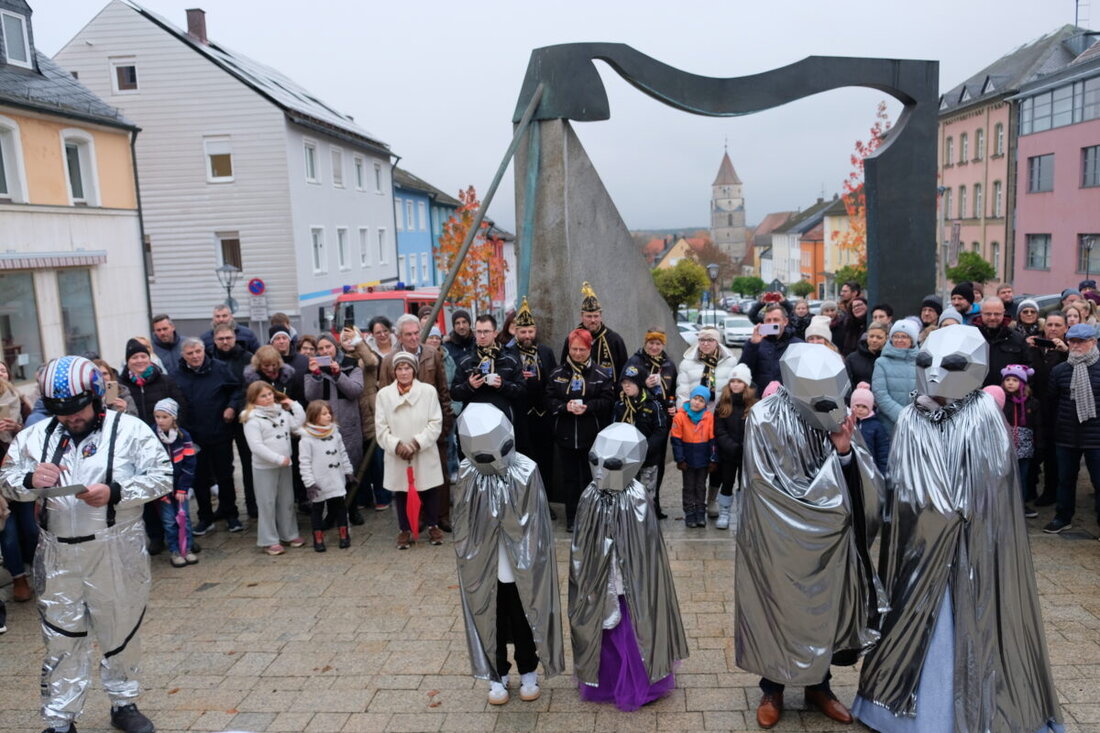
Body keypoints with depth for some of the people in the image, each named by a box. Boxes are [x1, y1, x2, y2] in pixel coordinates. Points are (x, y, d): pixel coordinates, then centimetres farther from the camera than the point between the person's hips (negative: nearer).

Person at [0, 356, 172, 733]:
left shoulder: (129, 429, -7)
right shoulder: (35, 436, 3)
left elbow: (162, 476, -10)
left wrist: (115, 492, -24)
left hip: (117, 552, -2)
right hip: (58, 554, 2)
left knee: (122, 630, 13)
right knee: (62, 638, 11)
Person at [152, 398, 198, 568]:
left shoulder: (183, 436, -5)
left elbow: (189, 464, -4)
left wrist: (182, 489, -8)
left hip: (180, 485, 2)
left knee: (184, 517, 4)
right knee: (169, 520, 1)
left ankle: (187, 549, 15)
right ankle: (175, 552, 10)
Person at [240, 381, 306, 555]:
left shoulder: (282, 412, 8)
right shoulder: (252, 419, -12)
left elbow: (299, 423, 1)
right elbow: (256, 446, -19)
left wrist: (294, 404, 0)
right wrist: (279, 459, -21)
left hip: (285, 465, 6)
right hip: (264, 467, -6)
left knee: (287, 501, 14)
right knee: (267, 504, 1)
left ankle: (290, 534, 26)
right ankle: (269, 541, 9)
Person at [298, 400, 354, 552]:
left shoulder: (335, 433, 4)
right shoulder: (307, 438, -13)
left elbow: (343, 454, 13)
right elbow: (304, 462, -13)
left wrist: (348, 471, 14)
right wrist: (309, 483, -15)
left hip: (337, 480, 4)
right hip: (319, 483, -4)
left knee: (340, 506, 11)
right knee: (317, 509, 7)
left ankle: (344, 535, 23)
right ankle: (318, 539, 18)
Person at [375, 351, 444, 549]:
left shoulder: (428, 391, -3)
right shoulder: (384, 394, 1)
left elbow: (435, 423, -5)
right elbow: (381, 427, -1)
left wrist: (418, 442, -16)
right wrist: (396, 445, -16)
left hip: (425, 454, -1)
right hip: (396, 455, 1)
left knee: (429, 490, 9)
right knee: (401, 492, 10)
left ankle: (433, 526, 27)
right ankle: (404, 530, 24)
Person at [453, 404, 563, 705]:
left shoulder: (526, 471, -16)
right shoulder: (467, 473, -10)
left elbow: (536, 524, -9)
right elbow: (463, 524, -3)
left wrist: (530, 559, -10)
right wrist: (468, 558, -7)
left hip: (521, 566, -1)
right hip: (483, 568, 2)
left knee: (524, 622, 16)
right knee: (490, 622, 17)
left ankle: (528, 673, 37)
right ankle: (497, 675, 37)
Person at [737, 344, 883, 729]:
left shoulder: (834, 414, -8)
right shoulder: (766, 420, -22)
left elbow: (868, 483, -8)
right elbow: (792, 494, -19)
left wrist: (846, 450, -26)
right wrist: (834, 457, -14)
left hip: (827, 542, 4)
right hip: (780, 542, -4)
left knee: (826, 611, 18)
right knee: (778, 612, 12)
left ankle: (818, 686, 39)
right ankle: (772, 688, 34)